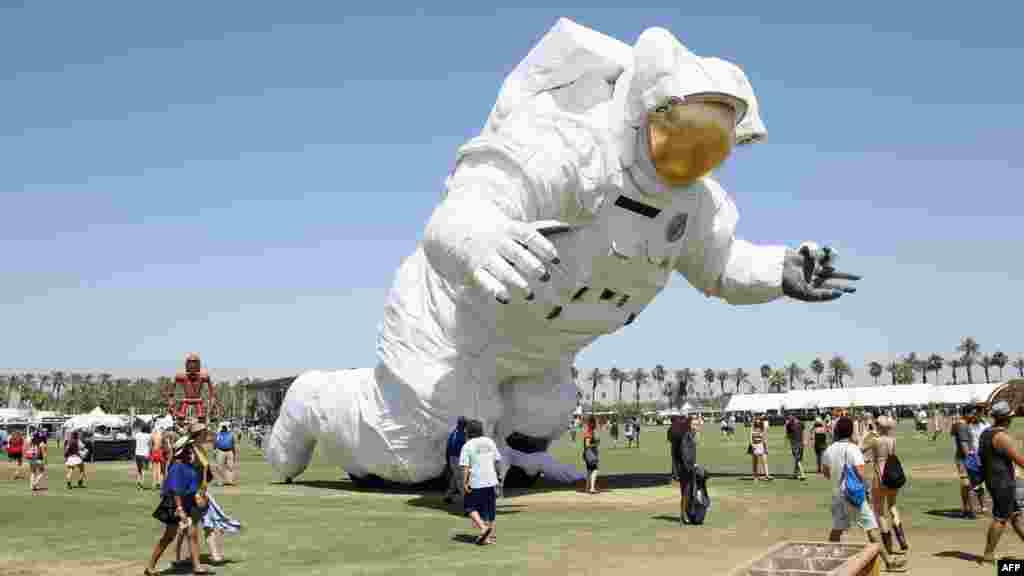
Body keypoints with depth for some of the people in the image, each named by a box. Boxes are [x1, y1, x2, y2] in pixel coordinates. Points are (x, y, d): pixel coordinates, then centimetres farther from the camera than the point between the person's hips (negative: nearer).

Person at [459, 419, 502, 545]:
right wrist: (497, 475, 21)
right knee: (490, 509, 12)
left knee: (471, 507, 10)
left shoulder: (467, 446, -8)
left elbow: (466, 466, -13)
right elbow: (496, 461, 10)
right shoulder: (490, 442, 6)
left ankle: (483, 527, -10)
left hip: (475, 482, -4)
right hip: (491, 480, 5)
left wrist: (465, 483, -12)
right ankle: (490, 536, 14)